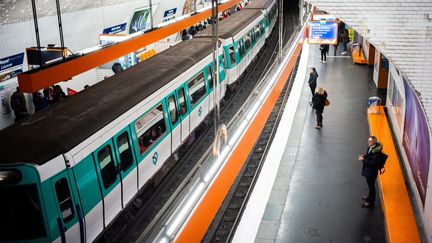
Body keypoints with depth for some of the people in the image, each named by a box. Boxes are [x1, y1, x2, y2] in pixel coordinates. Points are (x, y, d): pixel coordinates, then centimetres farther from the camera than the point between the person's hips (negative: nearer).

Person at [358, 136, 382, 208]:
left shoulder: (375, 152, -32)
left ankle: (370, 202, 26)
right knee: (370, 185, 28)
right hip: (368, 170, 9)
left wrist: (363, 160, -23)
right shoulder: (371, 147, -5)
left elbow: (372, 163, -30)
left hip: (371, 171, -9)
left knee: (371, 186, 9)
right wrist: (364, 156, -5)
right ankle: (370, 197, 49)